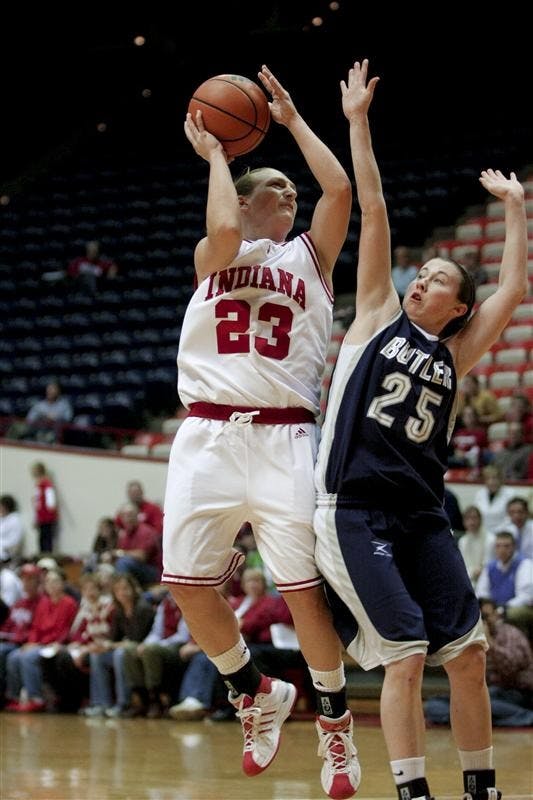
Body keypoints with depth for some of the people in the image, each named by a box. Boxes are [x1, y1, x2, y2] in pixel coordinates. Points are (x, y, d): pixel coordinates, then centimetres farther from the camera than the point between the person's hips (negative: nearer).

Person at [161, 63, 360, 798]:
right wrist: (215, 153, 4)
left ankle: (334, 719, 11)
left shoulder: (311, 255, 16)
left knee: (305, 589, -7)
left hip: (285, 436, -1)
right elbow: (225, 232, -9)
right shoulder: (212, 254, 16)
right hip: (208, 431, 1)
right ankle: (257, 694, 18)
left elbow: (340, 188, 0)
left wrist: (293, 119, 9)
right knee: (188, 585, -5)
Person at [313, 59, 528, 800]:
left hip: (421, 514, 4)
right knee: (406, 656, -12)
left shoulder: (456, 354, 12)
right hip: (355, 511, -4)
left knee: (468, 653, 3)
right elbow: (373, 212, 4)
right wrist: (357, 123, 3)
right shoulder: (379, 315, 6)